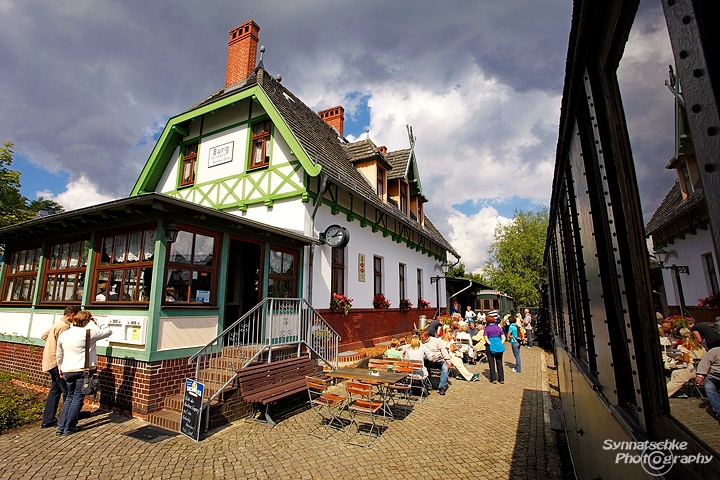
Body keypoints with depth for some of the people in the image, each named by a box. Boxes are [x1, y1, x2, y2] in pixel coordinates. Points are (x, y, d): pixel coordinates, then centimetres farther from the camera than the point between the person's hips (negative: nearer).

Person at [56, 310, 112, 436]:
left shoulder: (63, 335, 5)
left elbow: (59, 356, 15)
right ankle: (69, 428, 11)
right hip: (83, 370, -5)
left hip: (68, 371, 5)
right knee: (78, 398, 6)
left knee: (70, 397, 19)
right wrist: (94, 324, 0)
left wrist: (61, 370, 28)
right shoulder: (89, 333, -14)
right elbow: (108, 331, -5)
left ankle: (61, 426, 19)